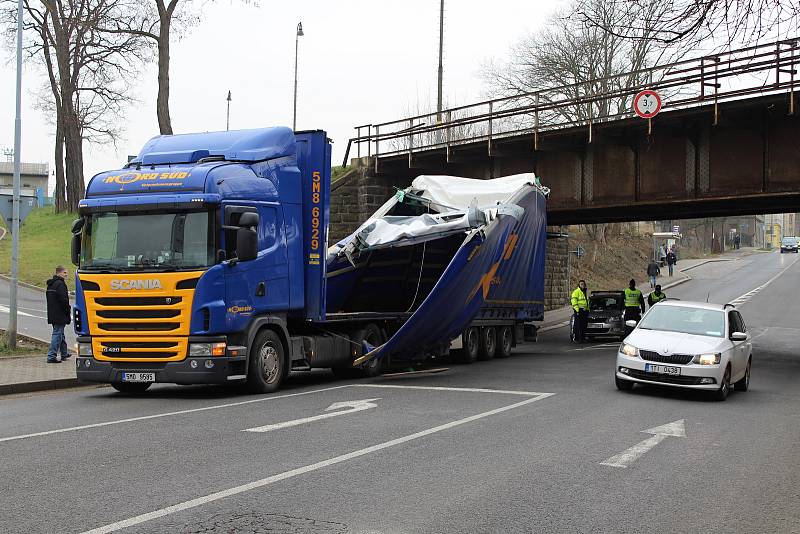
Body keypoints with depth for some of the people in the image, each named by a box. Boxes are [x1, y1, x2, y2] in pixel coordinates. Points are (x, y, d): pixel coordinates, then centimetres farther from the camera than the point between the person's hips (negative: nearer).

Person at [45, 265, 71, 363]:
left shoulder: (51, 284, 15)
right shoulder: (60, 284, -16)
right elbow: (63, 300, -21)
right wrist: (68, 309, -10)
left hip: (52, 314, 10)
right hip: (60, 315, -10)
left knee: (60, 333, 20)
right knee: (57, 334, -7)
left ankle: (64, 353, 32)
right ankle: (52, 356, -10)